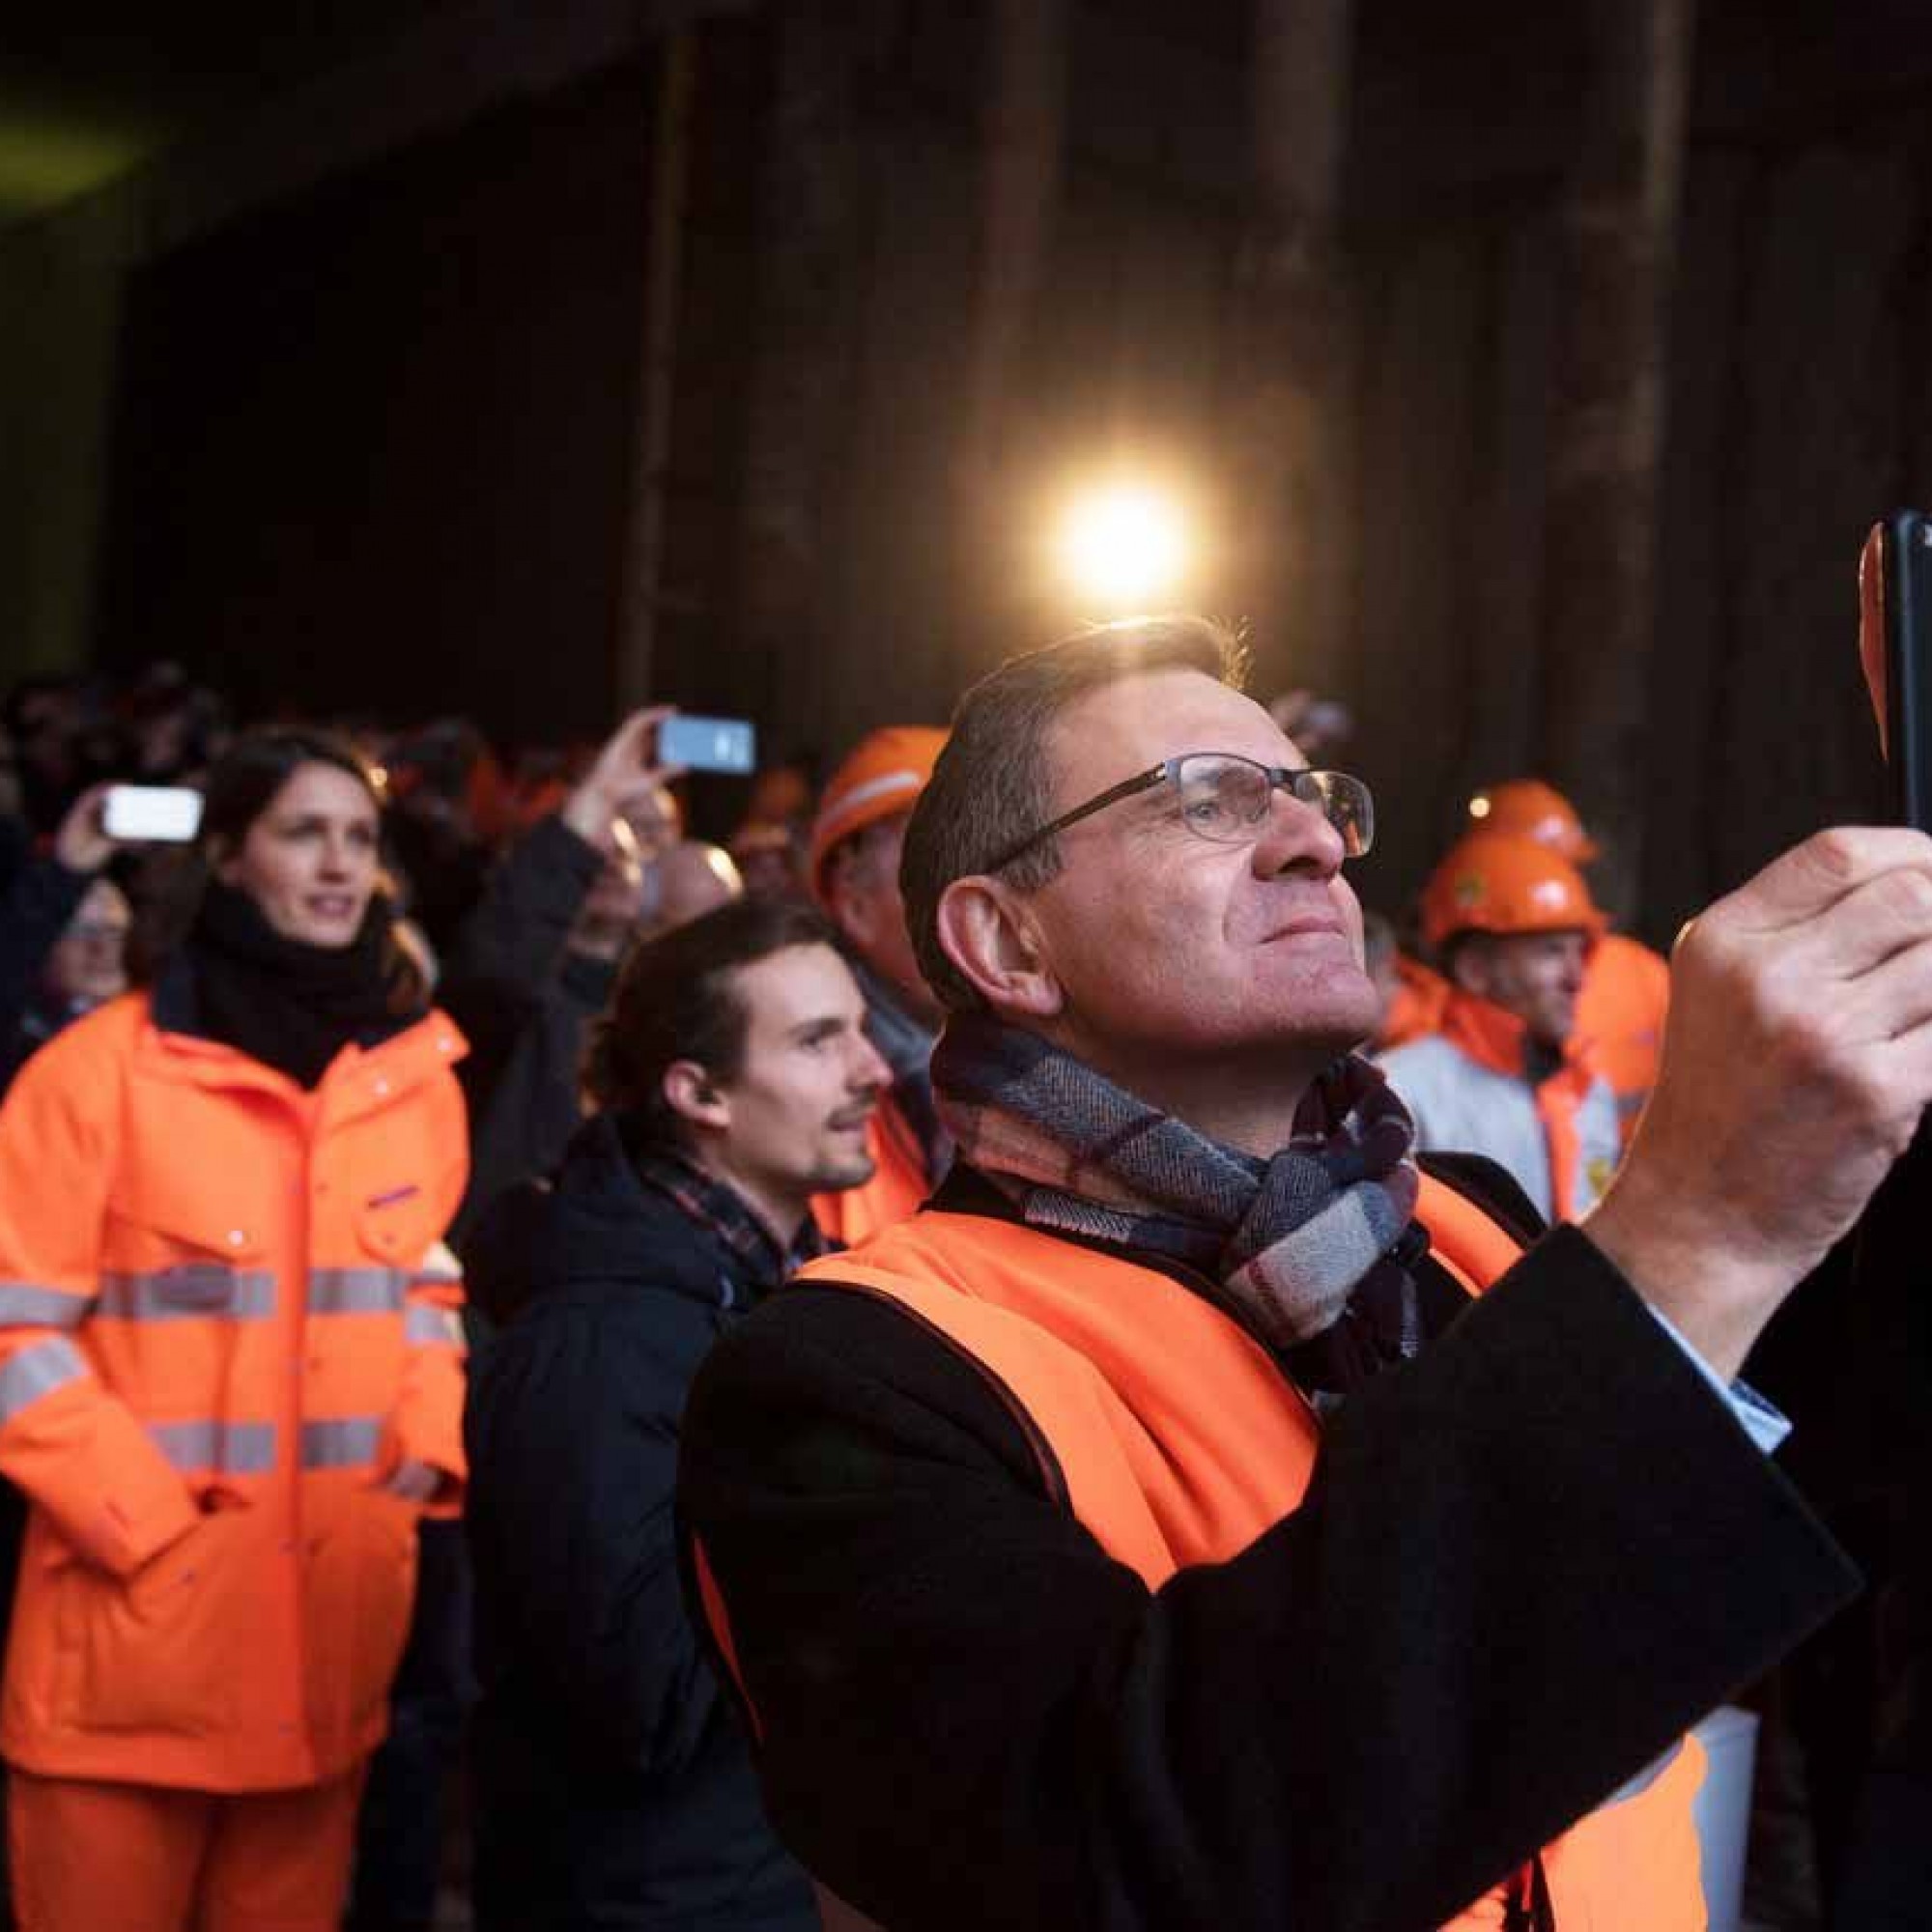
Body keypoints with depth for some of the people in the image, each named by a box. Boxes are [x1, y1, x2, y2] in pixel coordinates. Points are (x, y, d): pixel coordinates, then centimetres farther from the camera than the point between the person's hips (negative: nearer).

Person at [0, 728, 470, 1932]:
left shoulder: (419, 1073, 7)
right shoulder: (106, 1066, -8)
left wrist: (429, 1453, 0)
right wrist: (148, 1522, -15)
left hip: (337, 1615, 4)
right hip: (137, 1615, -4)